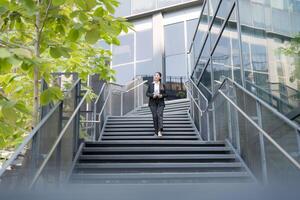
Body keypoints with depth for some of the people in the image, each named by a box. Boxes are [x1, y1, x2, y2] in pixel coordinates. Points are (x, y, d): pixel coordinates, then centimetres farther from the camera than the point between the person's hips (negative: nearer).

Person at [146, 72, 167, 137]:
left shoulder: (162, 85, 7)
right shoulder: (150, 85, 7)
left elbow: (165, 94, 9)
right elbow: (147, 93, 4)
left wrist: (161, 95, -13)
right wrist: (152, 95, -14)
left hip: (160, 103, -1)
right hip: (153, 103, 1)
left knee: (160, 115, -17)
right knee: (154, 116, 0)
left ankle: (160, 130, -28)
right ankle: (156, 131, 8)